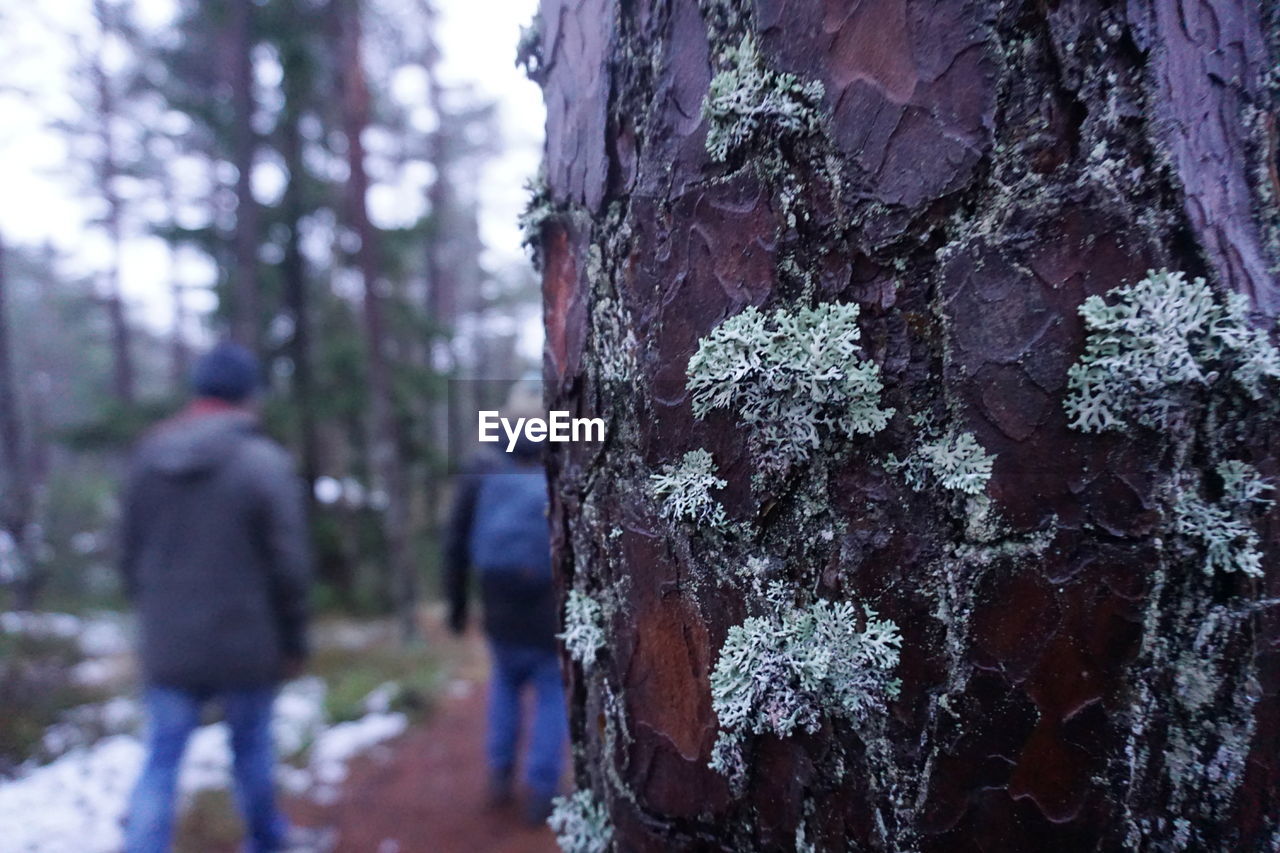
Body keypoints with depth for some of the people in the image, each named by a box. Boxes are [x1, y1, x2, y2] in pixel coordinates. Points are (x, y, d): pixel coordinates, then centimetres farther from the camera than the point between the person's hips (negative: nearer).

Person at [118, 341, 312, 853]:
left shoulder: (148, 455, 1)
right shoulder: (265, 463, -15)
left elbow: (130, 554, 9)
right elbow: (289, 566, -14)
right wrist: (294, 641, -2)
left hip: (167, 644, 3)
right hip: (244, 643, -3)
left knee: (161, 762, 11)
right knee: (251, 748, 16)